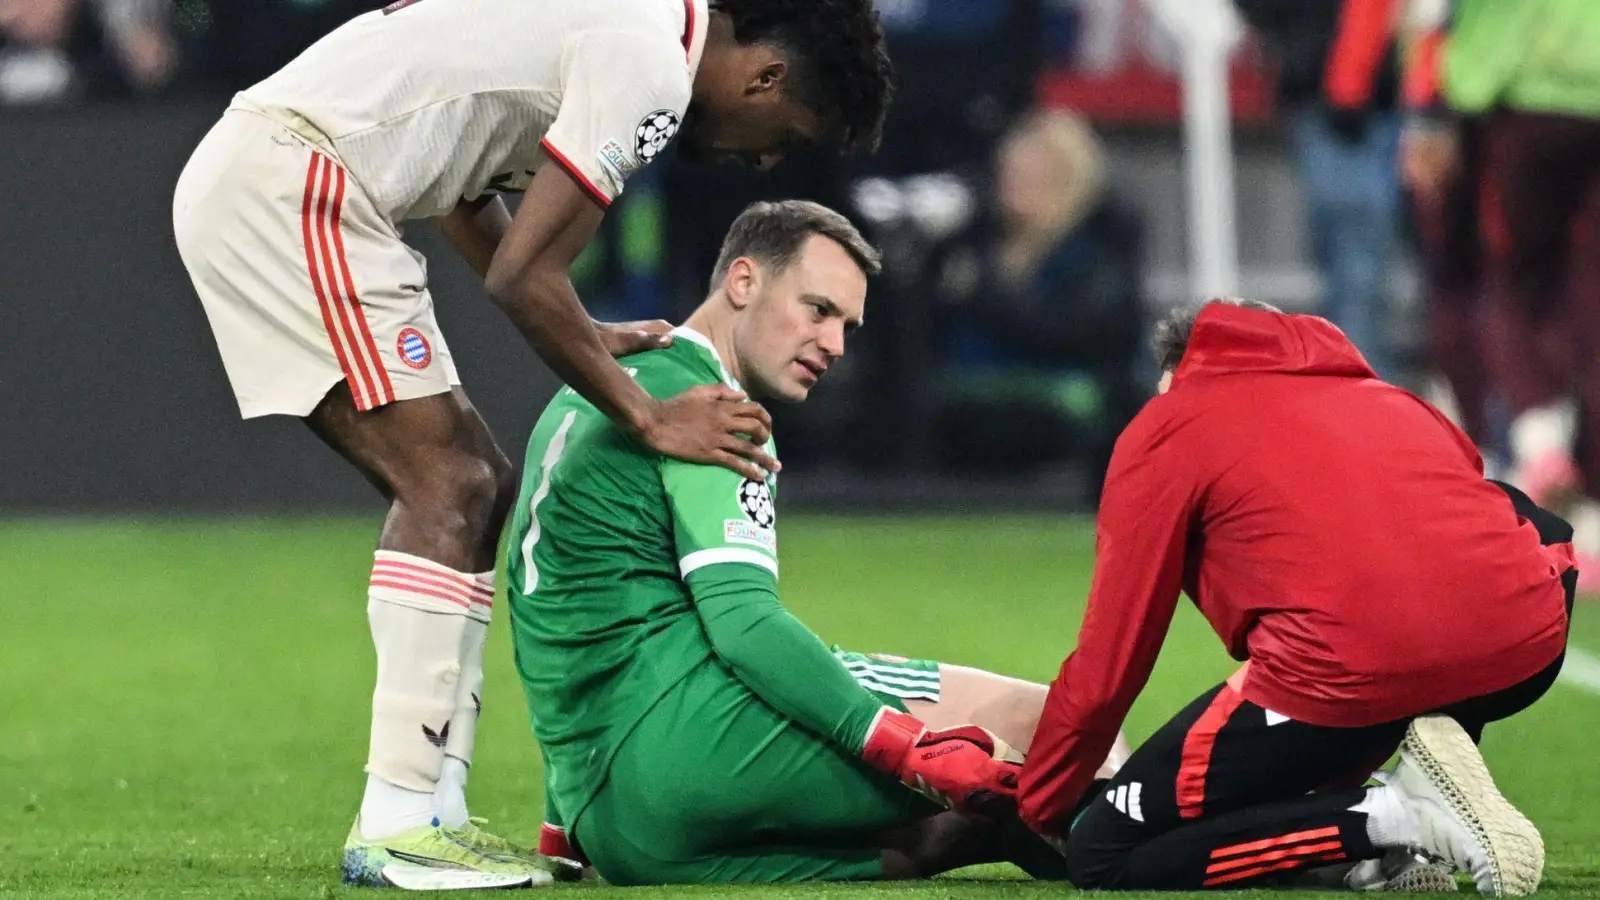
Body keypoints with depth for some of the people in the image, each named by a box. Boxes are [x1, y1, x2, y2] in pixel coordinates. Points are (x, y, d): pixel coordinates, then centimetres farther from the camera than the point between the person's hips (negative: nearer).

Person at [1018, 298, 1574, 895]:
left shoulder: (1164, 427, 18)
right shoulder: (1385, 397, 32)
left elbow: (1105, 670, 16)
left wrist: (1039, 811, 29)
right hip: (1521, 653, 4)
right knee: (1544, 532, 39)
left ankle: (1394, 818, -7)